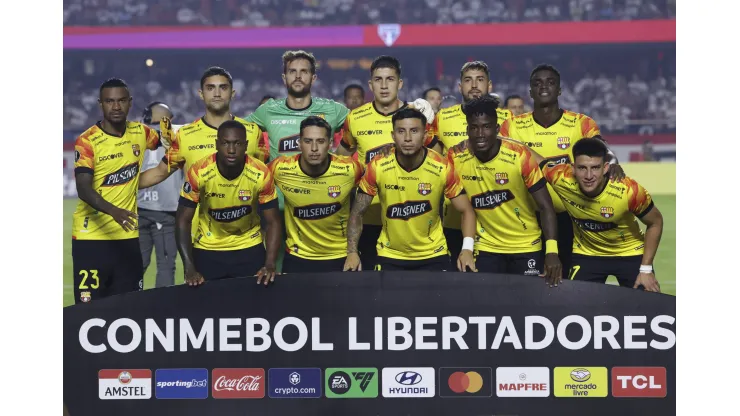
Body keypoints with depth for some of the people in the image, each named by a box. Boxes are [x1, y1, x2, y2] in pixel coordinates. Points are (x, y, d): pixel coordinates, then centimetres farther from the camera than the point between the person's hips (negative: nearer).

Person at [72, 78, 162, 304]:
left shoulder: (140, 133, 5)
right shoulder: (87, 142, -10)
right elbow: (83, 190, -20)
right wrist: (114, 211, -35)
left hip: (127, 235, 4)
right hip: (91, 237, -4)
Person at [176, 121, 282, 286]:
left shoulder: (261, 174, -20)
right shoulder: (198, 173, -22)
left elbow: (273, 222, -11)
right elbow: (183, 221, -15)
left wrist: (270, 264, -26)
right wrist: (189, 268, -25)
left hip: (249, 247, 1)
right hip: (207, 249, 0)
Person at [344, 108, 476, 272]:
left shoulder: (442, 168, -15)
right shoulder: (377, 167, -14)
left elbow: (466, 211, -7)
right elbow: (357, 213, -5)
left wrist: (467, 249, -23)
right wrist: (352, 252, -17)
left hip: (433, 255, 0)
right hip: (390, 256, 0)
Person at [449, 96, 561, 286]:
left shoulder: (520, 156, -18)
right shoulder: (457, 159, -11)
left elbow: (545, 207, -18)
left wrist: (552, 251, -29)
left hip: (526, 247, -2)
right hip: (487, 248, 2)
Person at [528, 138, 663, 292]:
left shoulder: (628, 191, -31)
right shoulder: (561, 178, -29)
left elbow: (655, 222, -13)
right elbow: (532, 157, -9)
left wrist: (646, 269, -13)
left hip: (629, 253, -1)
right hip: (586, 254, 1)